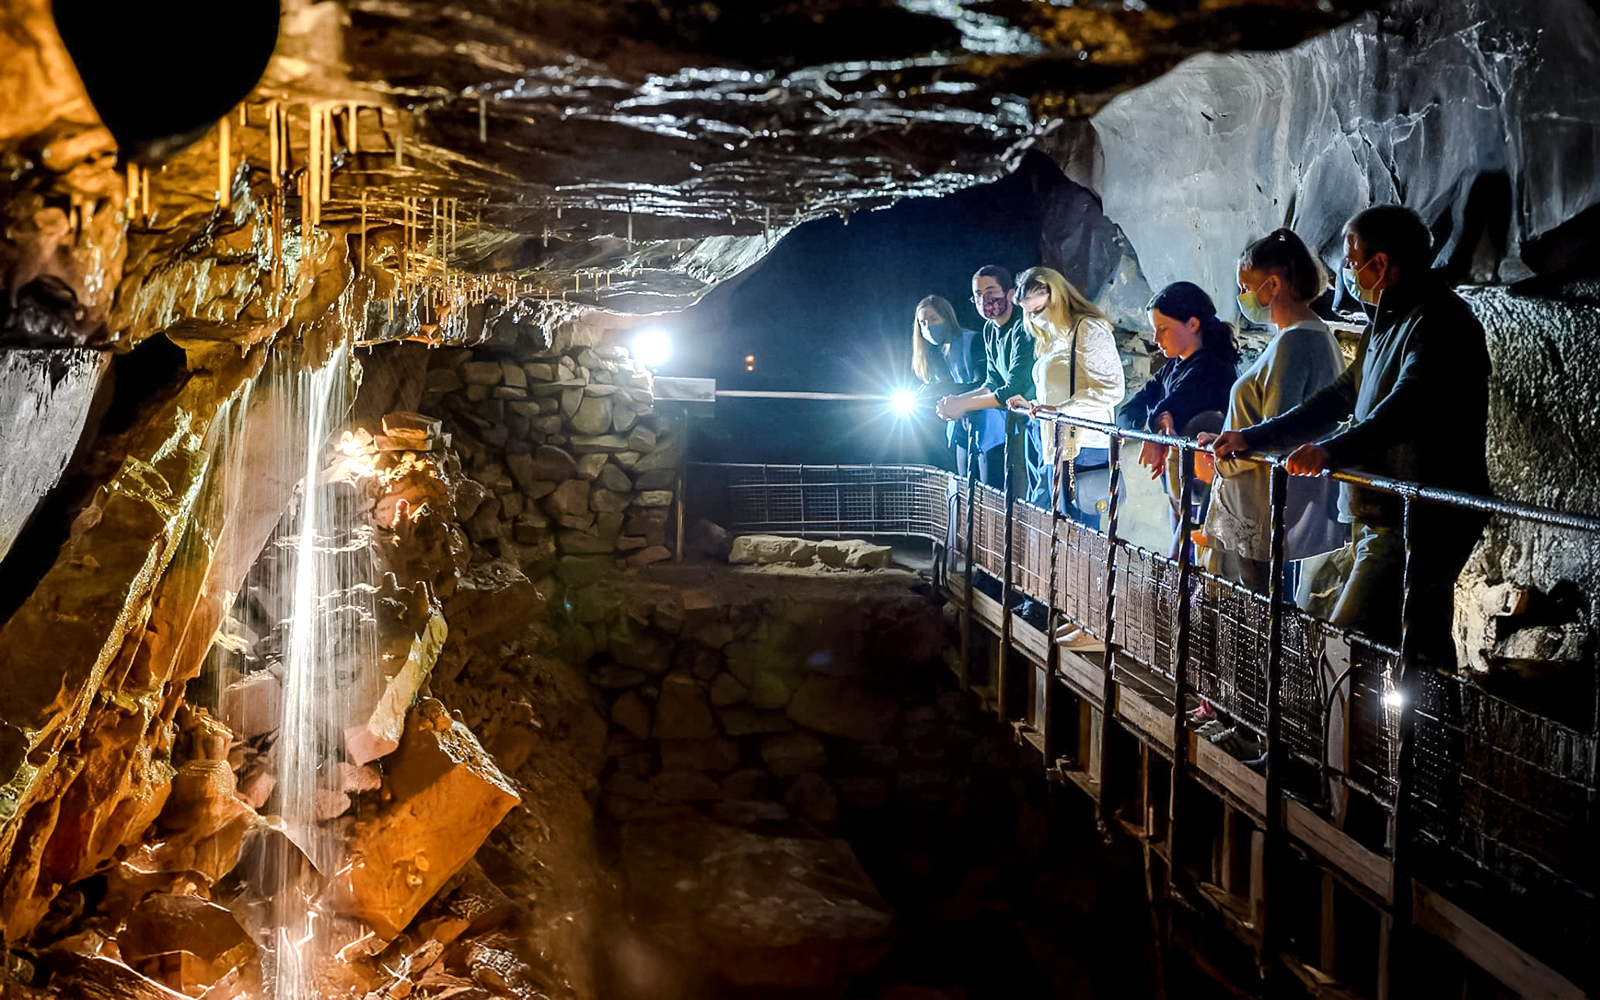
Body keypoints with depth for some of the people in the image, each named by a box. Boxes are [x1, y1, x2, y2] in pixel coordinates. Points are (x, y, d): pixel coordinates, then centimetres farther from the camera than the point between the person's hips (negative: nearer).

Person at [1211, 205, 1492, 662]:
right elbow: (1341, 396, 26)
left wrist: (1332, 450, -45)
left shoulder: (1440, 321, -14)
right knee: (1422, 652, 12)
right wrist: (1252, 437, 20)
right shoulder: (1388, 323, 21)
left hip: (1420, 523, -11)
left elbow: (1408, 405, -31)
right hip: (1387, 518, 11)